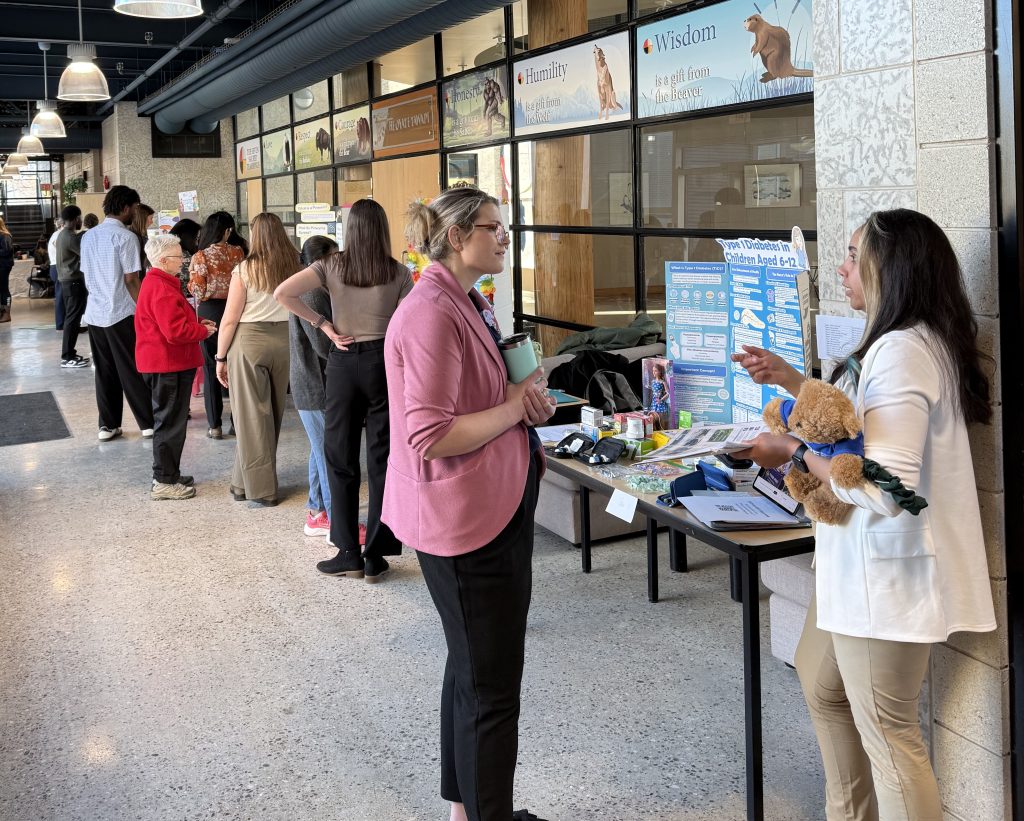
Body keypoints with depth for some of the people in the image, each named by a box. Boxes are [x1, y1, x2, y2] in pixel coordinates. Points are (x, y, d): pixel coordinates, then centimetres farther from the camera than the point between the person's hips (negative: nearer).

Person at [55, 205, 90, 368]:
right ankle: (67, 357, -6)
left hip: (65, 280, 10)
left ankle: (69, 353, 19)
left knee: (70, 318, 14)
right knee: (73, 319, -8)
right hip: (74, 281, -10)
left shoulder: (63, 234, 13)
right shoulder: (71, 237, -18)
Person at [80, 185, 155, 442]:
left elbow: (86, 276, 14)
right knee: (133, 371, 0)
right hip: (121, 313, -6)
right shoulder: (125, 237, -12)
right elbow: (131, 280, -14)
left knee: (104, 371, 11)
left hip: (95, 312, 6)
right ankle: (148, 423, 6)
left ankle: (107, 425, 13)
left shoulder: (89, 236, 10)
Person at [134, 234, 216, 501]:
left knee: (170, 420, 17)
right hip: (168, 364, -11)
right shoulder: (161, 289, -21)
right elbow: (176, 331, -26)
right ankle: (164, 482, 4)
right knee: (170, 421, -3)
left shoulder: (157, 283, 14)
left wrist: (197, 323, 9)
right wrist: (203, 331, -11)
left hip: (167, 363, 11)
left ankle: (168, 474, 27)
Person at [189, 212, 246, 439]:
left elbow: (198, 292, -12)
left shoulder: (200, 257, -11)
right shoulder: (238, 253, -3)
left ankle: (214, 425, 5)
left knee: (211, 368, 5)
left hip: (210, 312, -2)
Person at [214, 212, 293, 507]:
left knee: (252, 416, 5)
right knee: (273, 412, 14)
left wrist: (221, 357, 3)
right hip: (286, 339, 4)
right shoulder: (295, 267, 0)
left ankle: (260, 490, 8)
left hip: (249, 342, -3)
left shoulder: (245, 269, -8)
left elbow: (230, 319, -7)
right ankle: (245, 482, 26)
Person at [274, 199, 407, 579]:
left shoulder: (333, 266, -1)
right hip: (384, 362, 0)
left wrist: (323, 325, -3)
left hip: (343, 363, 1)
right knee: (383, 460, 5)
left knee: (340, 458, 10)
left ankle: (349, 553, 12)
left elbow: (283, 294, -10)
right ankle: (376, 556, 7)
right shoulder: (399, 273, -2)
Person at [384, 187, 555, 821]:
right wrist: (514, 409, -17)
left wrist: (528, 400, 4)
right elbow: (429, 437, -26)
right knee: (491, 686, -2)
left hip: (501, 508, 11)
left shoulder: (473, 305, 12)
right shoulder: (431, 315, -20)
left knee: (474, 670, 21)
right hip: (462, 518, -11)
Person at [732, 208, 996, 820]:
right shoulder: (909, 341, 10)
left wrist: (795, 453, -17)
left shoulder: (901, 351, -23)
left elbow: (885, 487, -29)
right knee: (822, 682, 25)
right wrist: (788, 379, 15)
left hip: (886, 571, -11)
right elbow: (857, 423, 23)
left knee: (886, 730, 1)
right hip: (862, 562, 11)